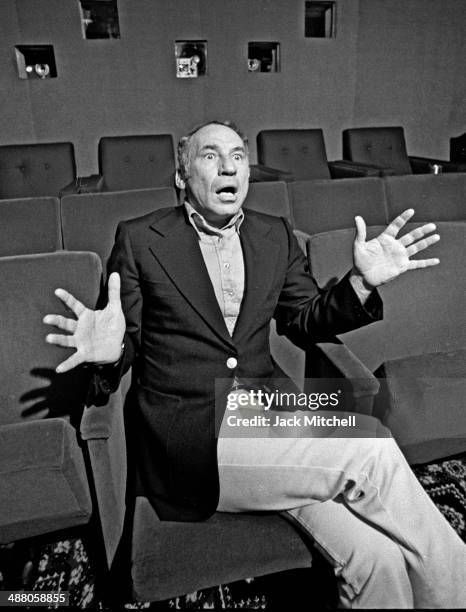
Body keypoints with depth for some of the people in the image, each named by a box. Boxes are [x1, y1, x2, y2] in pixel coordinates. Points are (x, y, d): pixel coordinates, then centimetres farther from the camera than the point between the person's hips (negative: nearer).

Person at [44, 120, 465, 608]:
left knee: (379, 559, -18)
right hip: (189, 436, -3)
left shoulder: (276, 236, 13)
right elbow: (129, 344, 5)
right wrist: (109, 351, -19)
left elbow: (306, 324, 15)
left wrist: (361, 282, -1)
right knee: (373, 455, -20)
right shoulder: (139, 239, 2)